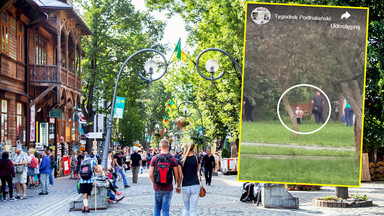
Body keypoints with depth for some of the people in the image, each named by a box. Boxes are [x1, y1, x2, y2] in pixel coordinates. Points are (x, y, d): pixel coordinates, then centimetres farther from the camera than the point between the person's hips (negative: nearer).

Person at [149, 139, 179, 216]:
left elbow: (151, 174, -5)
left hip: (157, 188, 1)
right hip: (168, 188, -1)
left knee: (157, 208, 16)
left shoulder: (154, 158, -5)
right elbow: (176, 175, -4)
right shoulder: (172, 159, -6)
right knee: (165, 209, 4)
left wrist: (155, 184, 12)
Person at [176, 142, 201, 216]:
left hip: (185, 186, 0)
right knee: (193, 210, 2)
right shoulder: (196, 159, -3)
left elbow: (180, 176, -3)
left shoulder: (181, 160, -4)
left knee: (186, 208, 18)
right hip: (195, 186, 0)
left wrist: (178, 186, 10)